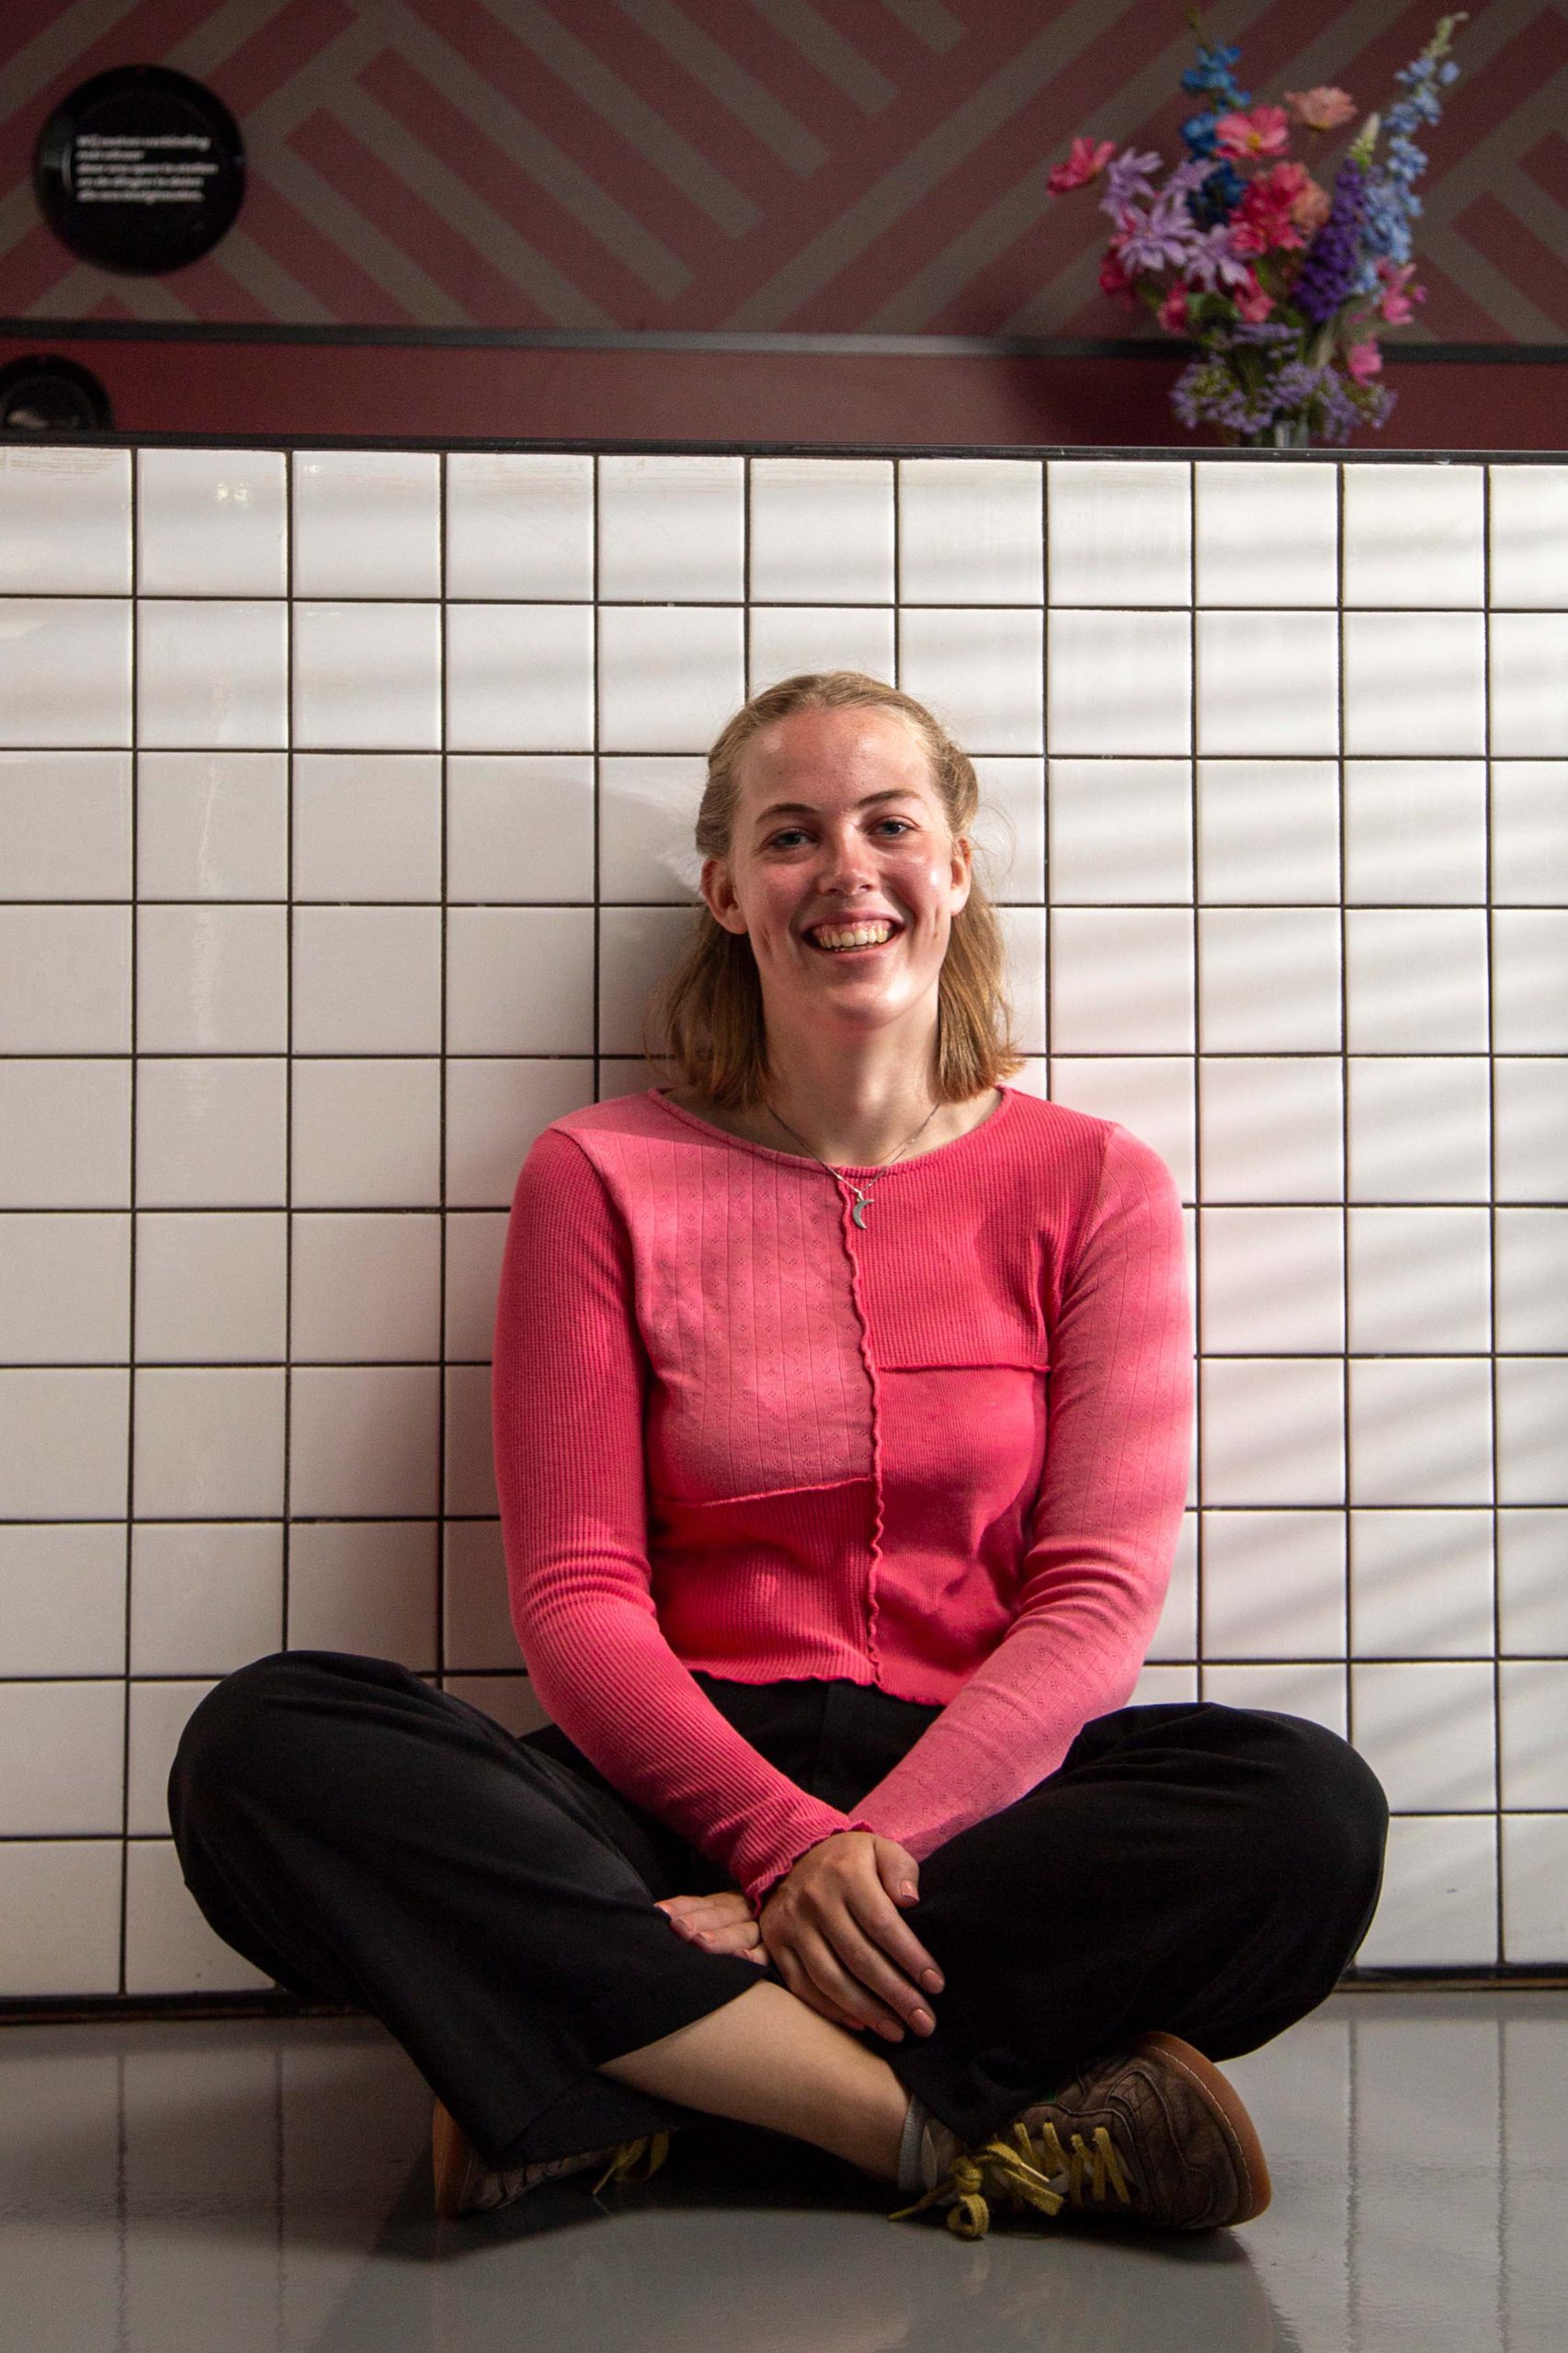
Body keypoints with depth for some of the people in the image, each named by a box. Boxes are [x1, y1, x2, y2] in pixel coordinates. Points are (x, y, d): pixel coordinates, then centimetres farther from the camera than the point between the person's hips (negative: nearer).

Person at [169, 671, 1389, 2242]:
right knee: (260, 1746, -26)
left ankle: (638, 2067, -24)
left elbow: (1098, 1598, -2)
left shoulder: (1092, 1186, 6)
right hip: (684, 1782, 0)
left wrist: (879, 1842, -18)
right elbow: (577, 1599, -1)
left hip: (982, 1787, 1)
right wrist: (785, 1836, -18)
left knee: (1311, 1807, -30)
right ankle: (946, 2124, -29)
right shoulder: (603, 1178, 5)